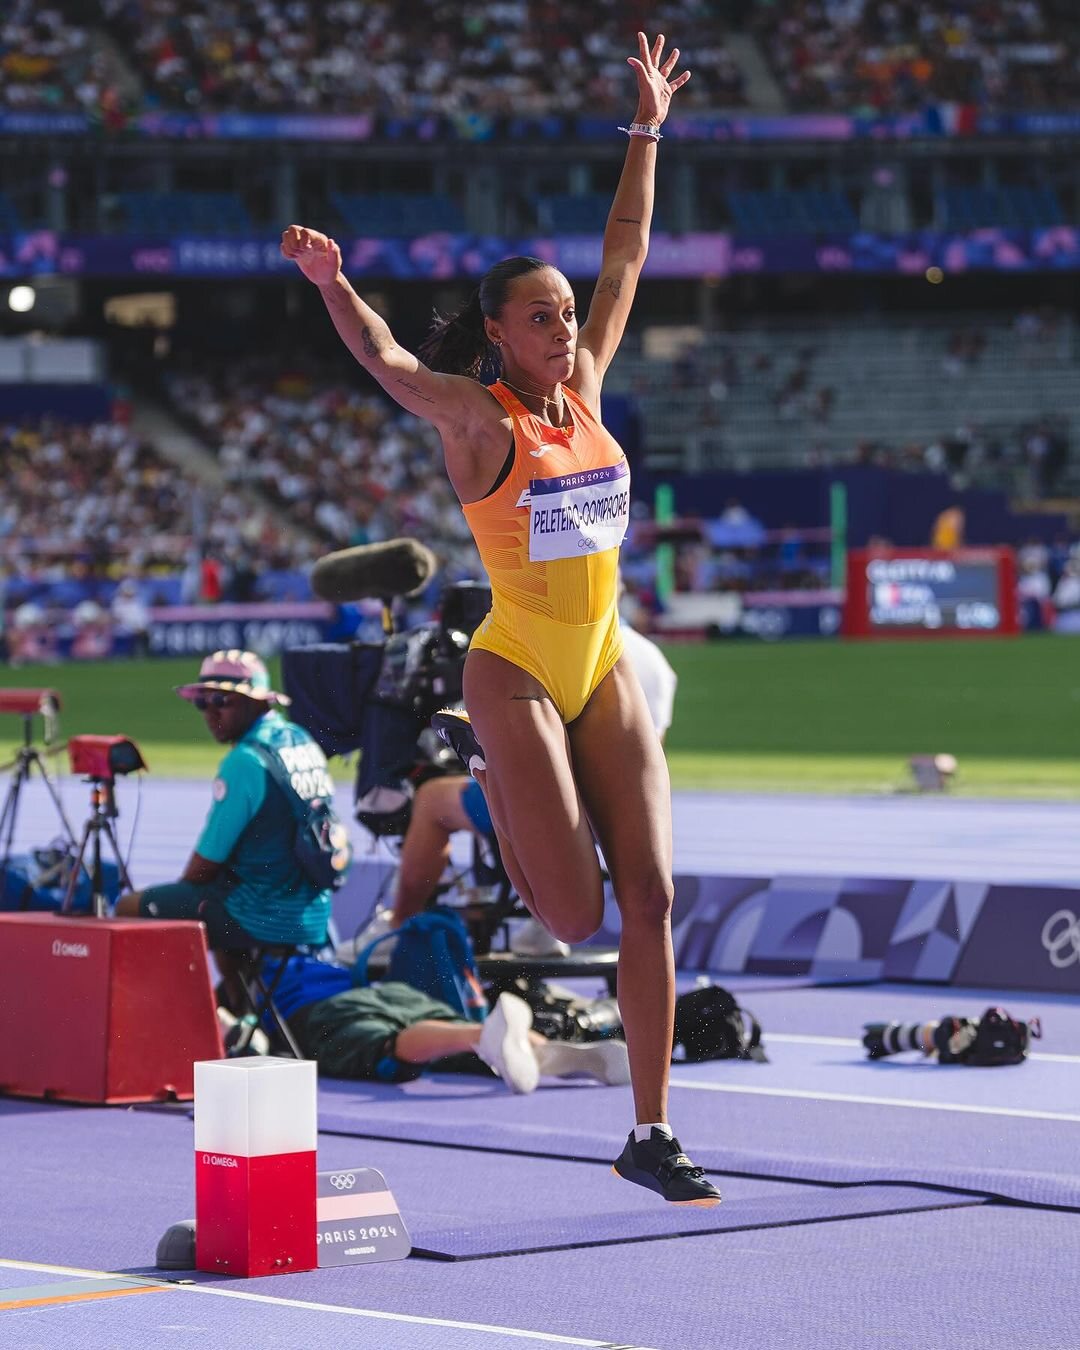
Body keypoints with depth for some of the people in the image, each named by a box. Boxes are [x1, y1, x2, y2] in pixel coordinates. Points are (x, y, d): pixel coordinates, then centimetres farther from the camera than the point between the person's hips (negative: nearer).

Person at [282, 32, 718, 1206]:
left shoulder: (586, 386, 6)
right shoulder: (478, 416, -10)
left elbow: (625, 256, 15)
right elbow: (385, 360, -27)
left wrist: (647, 133, 17)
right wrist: (330, 283, -45)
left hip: (604, 674, 6)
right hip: (514, 671, -6)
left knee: (650, 898, -2)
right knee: (574, 916, -9)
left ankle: (650, 1136, 4)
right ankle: (484, 761, 22)